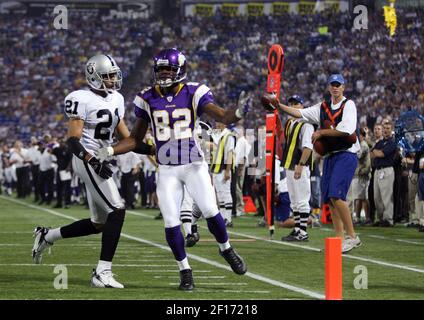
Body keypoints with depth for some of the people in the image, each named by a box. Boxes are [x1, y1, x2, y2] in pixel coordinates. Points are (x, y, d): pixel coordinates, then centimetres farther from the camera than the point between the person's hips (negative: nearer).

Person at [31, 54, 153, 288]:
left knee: (99, 223, 13)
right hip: (88, 161, -9)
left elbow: (126, 137, 17)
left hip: (102, 161, 9)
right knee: (117, 210, -18)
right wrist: (93, 162, -29)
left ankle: (46, 236, 30)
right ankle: (102, 273, -16)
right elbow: (73, 141, -16)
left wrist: (151, 149, 5)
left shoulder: (116, 99, 13)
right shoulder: (82, 100, -12)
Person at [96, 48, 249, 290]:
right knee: (171, 223, -4)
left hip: (194, 165, -2)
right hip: (167, 170, 2)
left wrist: (237, 114, -40)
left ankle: (227, 250, 18)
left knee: (211, 212, -11)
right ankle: (185, 272, 12)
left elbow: (222, 116, -18)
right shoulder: (148, 99, 2)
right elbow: (136, 139, 9)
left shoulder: (194, 94, -6)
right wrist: (110, 151, -5)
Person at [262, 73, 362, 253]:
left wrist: (321, 132, -10)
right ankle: (340, 239, 9)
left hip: (346, 155, -7)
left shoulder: (348, 105, -4)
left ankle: (352, 236, -15)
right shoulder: (323, 107, 16)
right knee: (329, 199, 5)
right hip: (330, 156, 7)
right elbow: (300, 113, 15)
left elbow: (347, 130, -17)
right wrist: (279, 106, 6)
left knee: (336, 195, -21)